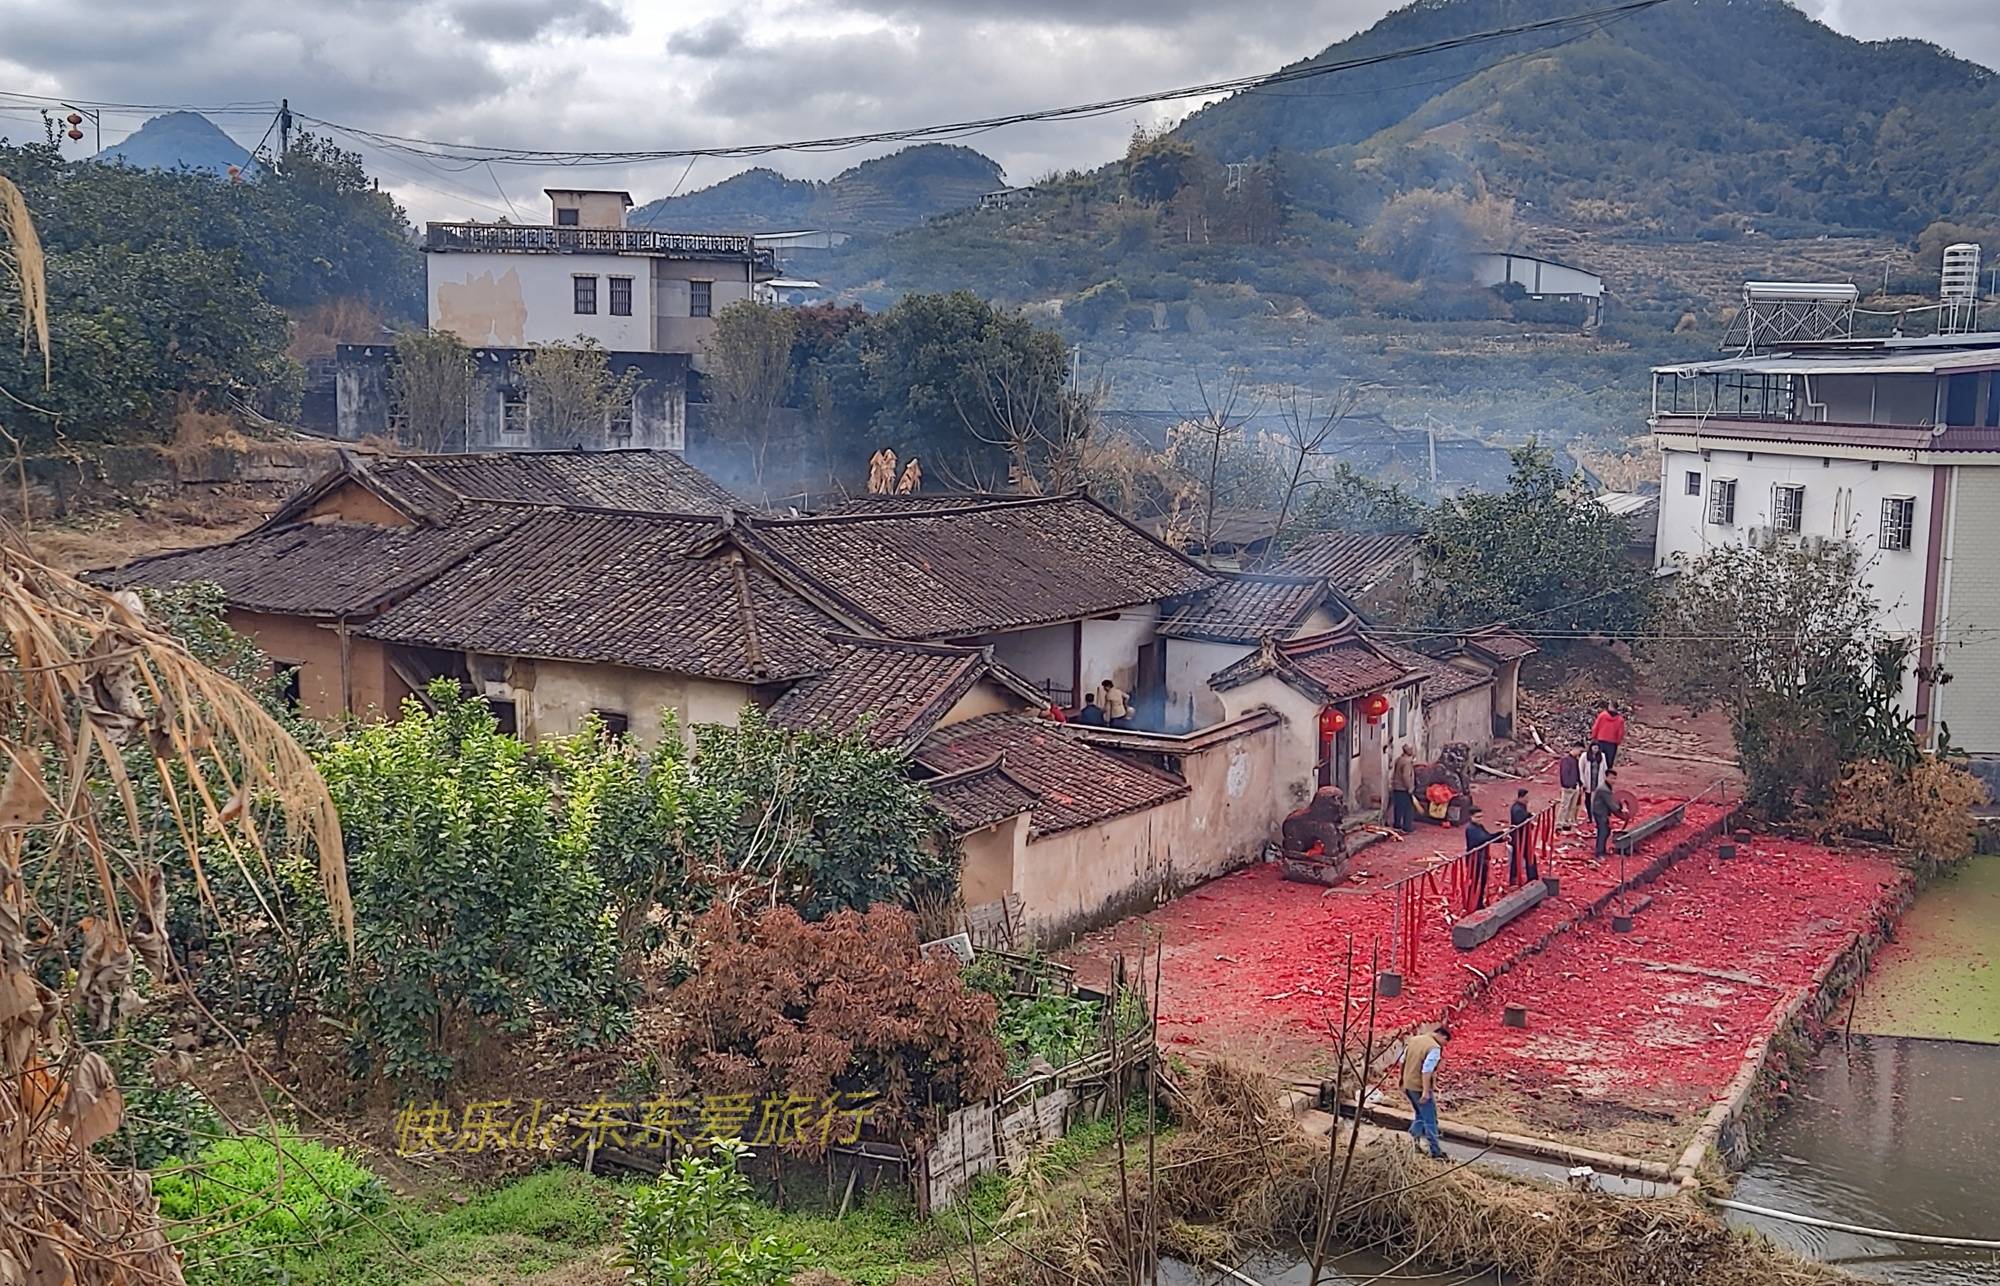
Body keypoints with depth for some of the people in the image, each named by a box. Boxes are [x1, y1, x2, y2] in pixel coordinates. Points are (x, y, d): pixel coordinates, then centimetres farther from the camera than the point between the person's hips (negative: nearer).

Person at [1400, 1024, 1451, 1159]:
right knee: (1430, 1120, 3)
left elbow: (1403, 1061, 13)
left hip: (1408, 1085, 8)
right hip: (1421, 1087, -8)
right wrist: (1426, 1091, -23)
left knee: (1419, 1115, 24)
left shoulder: (1414, 1039, 6)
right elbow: (1427, 1070, -25)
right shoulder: (1434, 1048, -18)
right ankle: (1435, 1150, 8)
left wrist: (1404, 1082, 23)